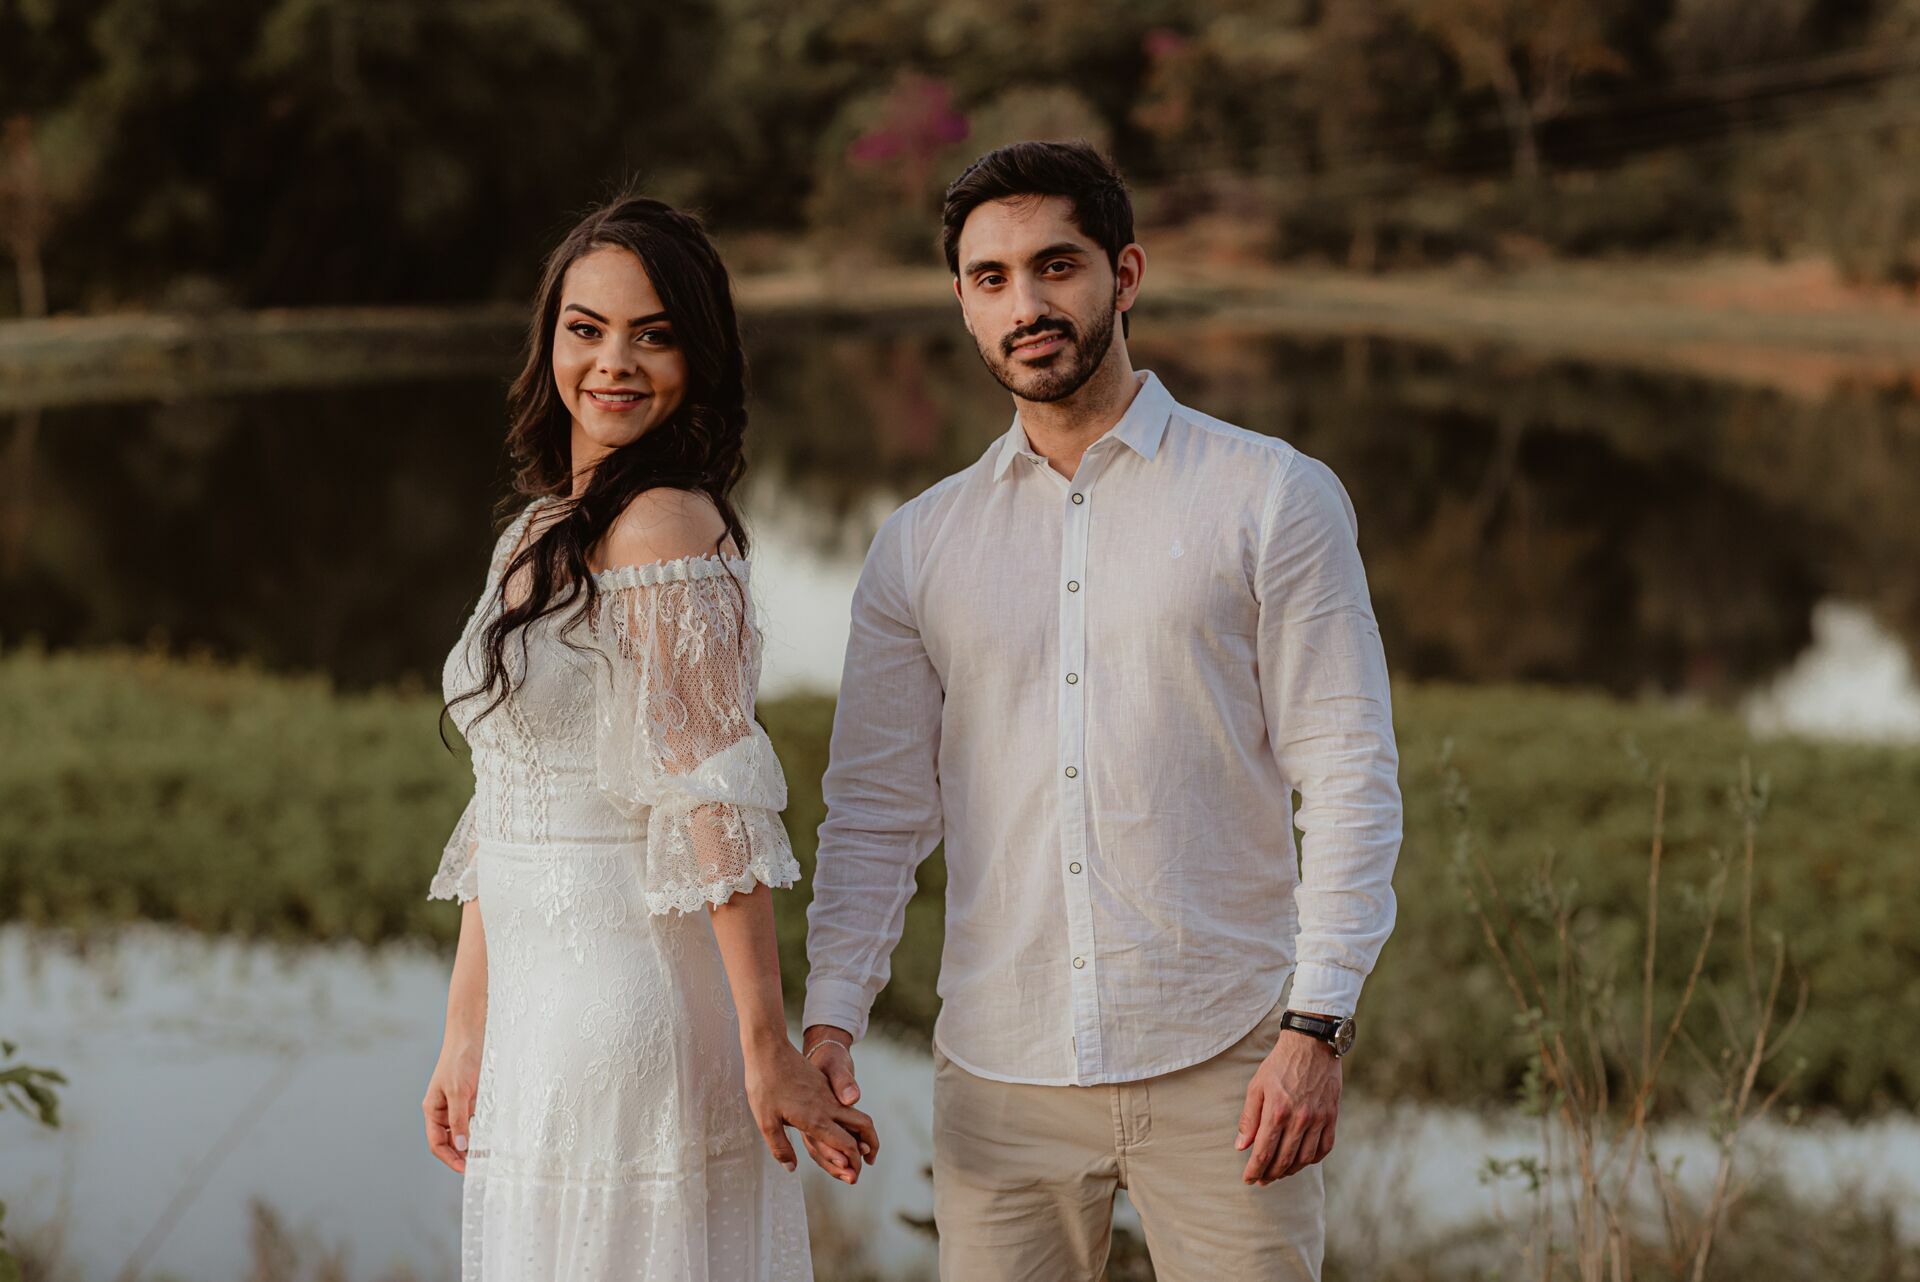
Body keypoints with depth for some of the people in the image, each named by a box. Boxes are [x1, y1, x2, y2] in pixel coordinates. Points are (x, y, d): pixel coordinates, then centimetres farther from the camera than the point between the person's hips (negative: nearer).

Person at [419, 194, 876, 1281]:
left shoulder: (667, 523, -13)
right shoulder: (540, 534, 13)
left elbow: (717, 799, -18)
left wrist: (766, 1044, -20)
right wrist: (466, 1037, 17)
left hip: (629, 1006, -8)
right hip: (535, 1014, 8)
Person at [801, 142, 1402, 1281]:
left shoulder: (1276, 498, 2)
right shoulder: (919, 547, 11)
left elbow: (1350, 776, -2)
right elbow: (877, 811, 10)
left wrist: (1317, 1025, -11)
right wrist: (832, 1014, -4)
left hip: (1220, 1061, -2)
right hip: (1000, 1071, 2)